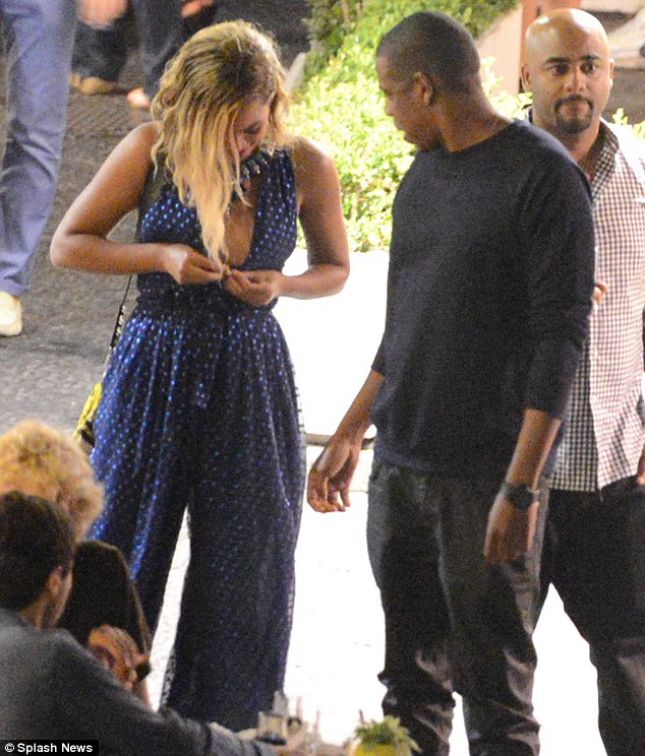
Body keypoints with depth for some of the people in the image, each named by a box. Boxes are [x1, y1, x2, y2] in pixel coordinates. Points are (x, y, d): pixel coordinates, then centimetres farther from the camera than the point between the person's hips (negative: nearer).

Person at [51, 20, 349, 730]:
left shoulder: (304, 167, -6)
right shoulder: (151, 151, -10)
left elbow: (334, 269, 10)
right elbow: (68, 244, -2)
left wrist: (279, 285, -12)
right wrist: (162, 257, -16)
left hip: (252, 381, 1)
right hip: (155, 371, -1)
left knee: (244, 569, 8)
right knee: (123, 555, 5)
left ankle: (222, 731, 24)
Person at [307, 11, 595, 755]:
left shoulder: (544, 178, -10)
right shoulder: (422, 178, 14)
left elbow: (559, 339, -14)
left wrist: (521, 488, -19)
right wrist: (348, 436, 23)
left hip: (487, 478, -7)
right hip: (400, 468, 7)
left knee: (494, 692, -3)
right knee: (411, 683, 12)